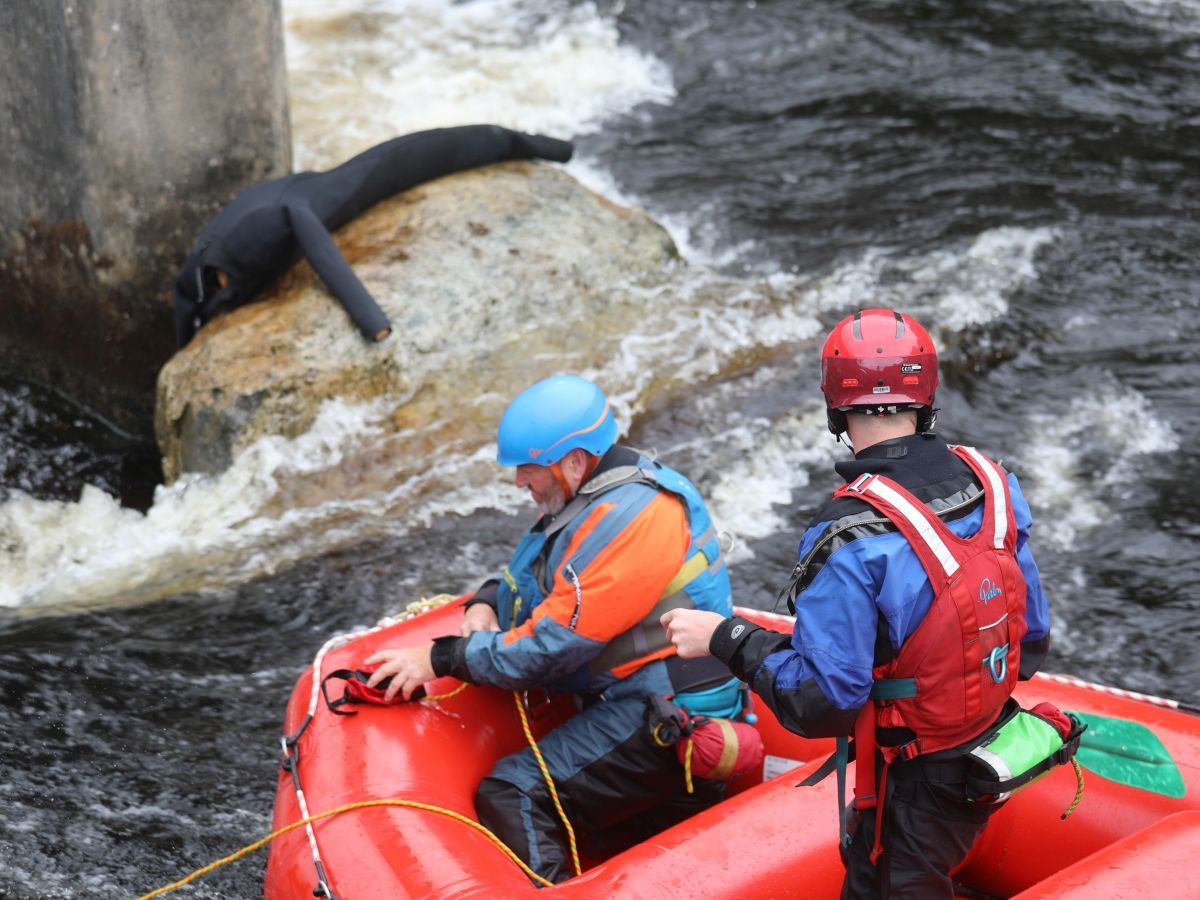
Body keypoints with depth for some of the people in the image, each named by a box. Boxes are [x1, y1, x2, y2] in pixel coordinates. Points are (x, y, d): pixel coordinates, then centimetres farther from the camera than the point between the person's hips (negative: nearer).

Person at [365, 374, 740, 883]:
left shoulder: (631, 517, -20)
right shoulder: (601, 495, 12)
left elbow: (555, 641, -21)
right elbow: (533, 575, 24)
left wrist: (442, 660, -13)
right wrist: (487, 603, 3)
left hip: (666, 719, -10)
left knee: (512, 798, -16)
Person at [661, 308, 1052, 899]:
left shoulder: (851, 538, -27)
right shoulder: (992, 484, -6)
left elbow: (819, 704, -26)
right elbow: (1032, 639, 3)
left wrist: (725, 638, -15)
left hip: (914, 791, -7)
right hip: (991, 759, 7)